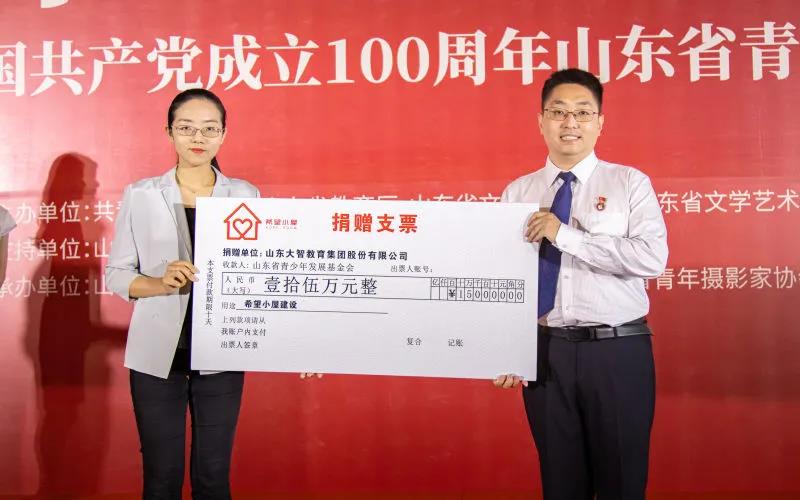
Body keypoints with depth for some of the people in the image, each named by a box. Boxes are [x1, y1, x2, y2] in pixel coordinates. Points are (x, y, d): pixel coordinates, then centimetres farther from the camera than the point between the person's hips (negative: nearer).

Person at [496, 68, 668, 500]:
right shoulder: (517, 192, 7)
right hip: (545, 352, 2)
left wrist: (566, 235, -19)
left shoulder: (629, 183, 0)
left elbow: (653, 258, -15)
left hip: (618, 351, -2)